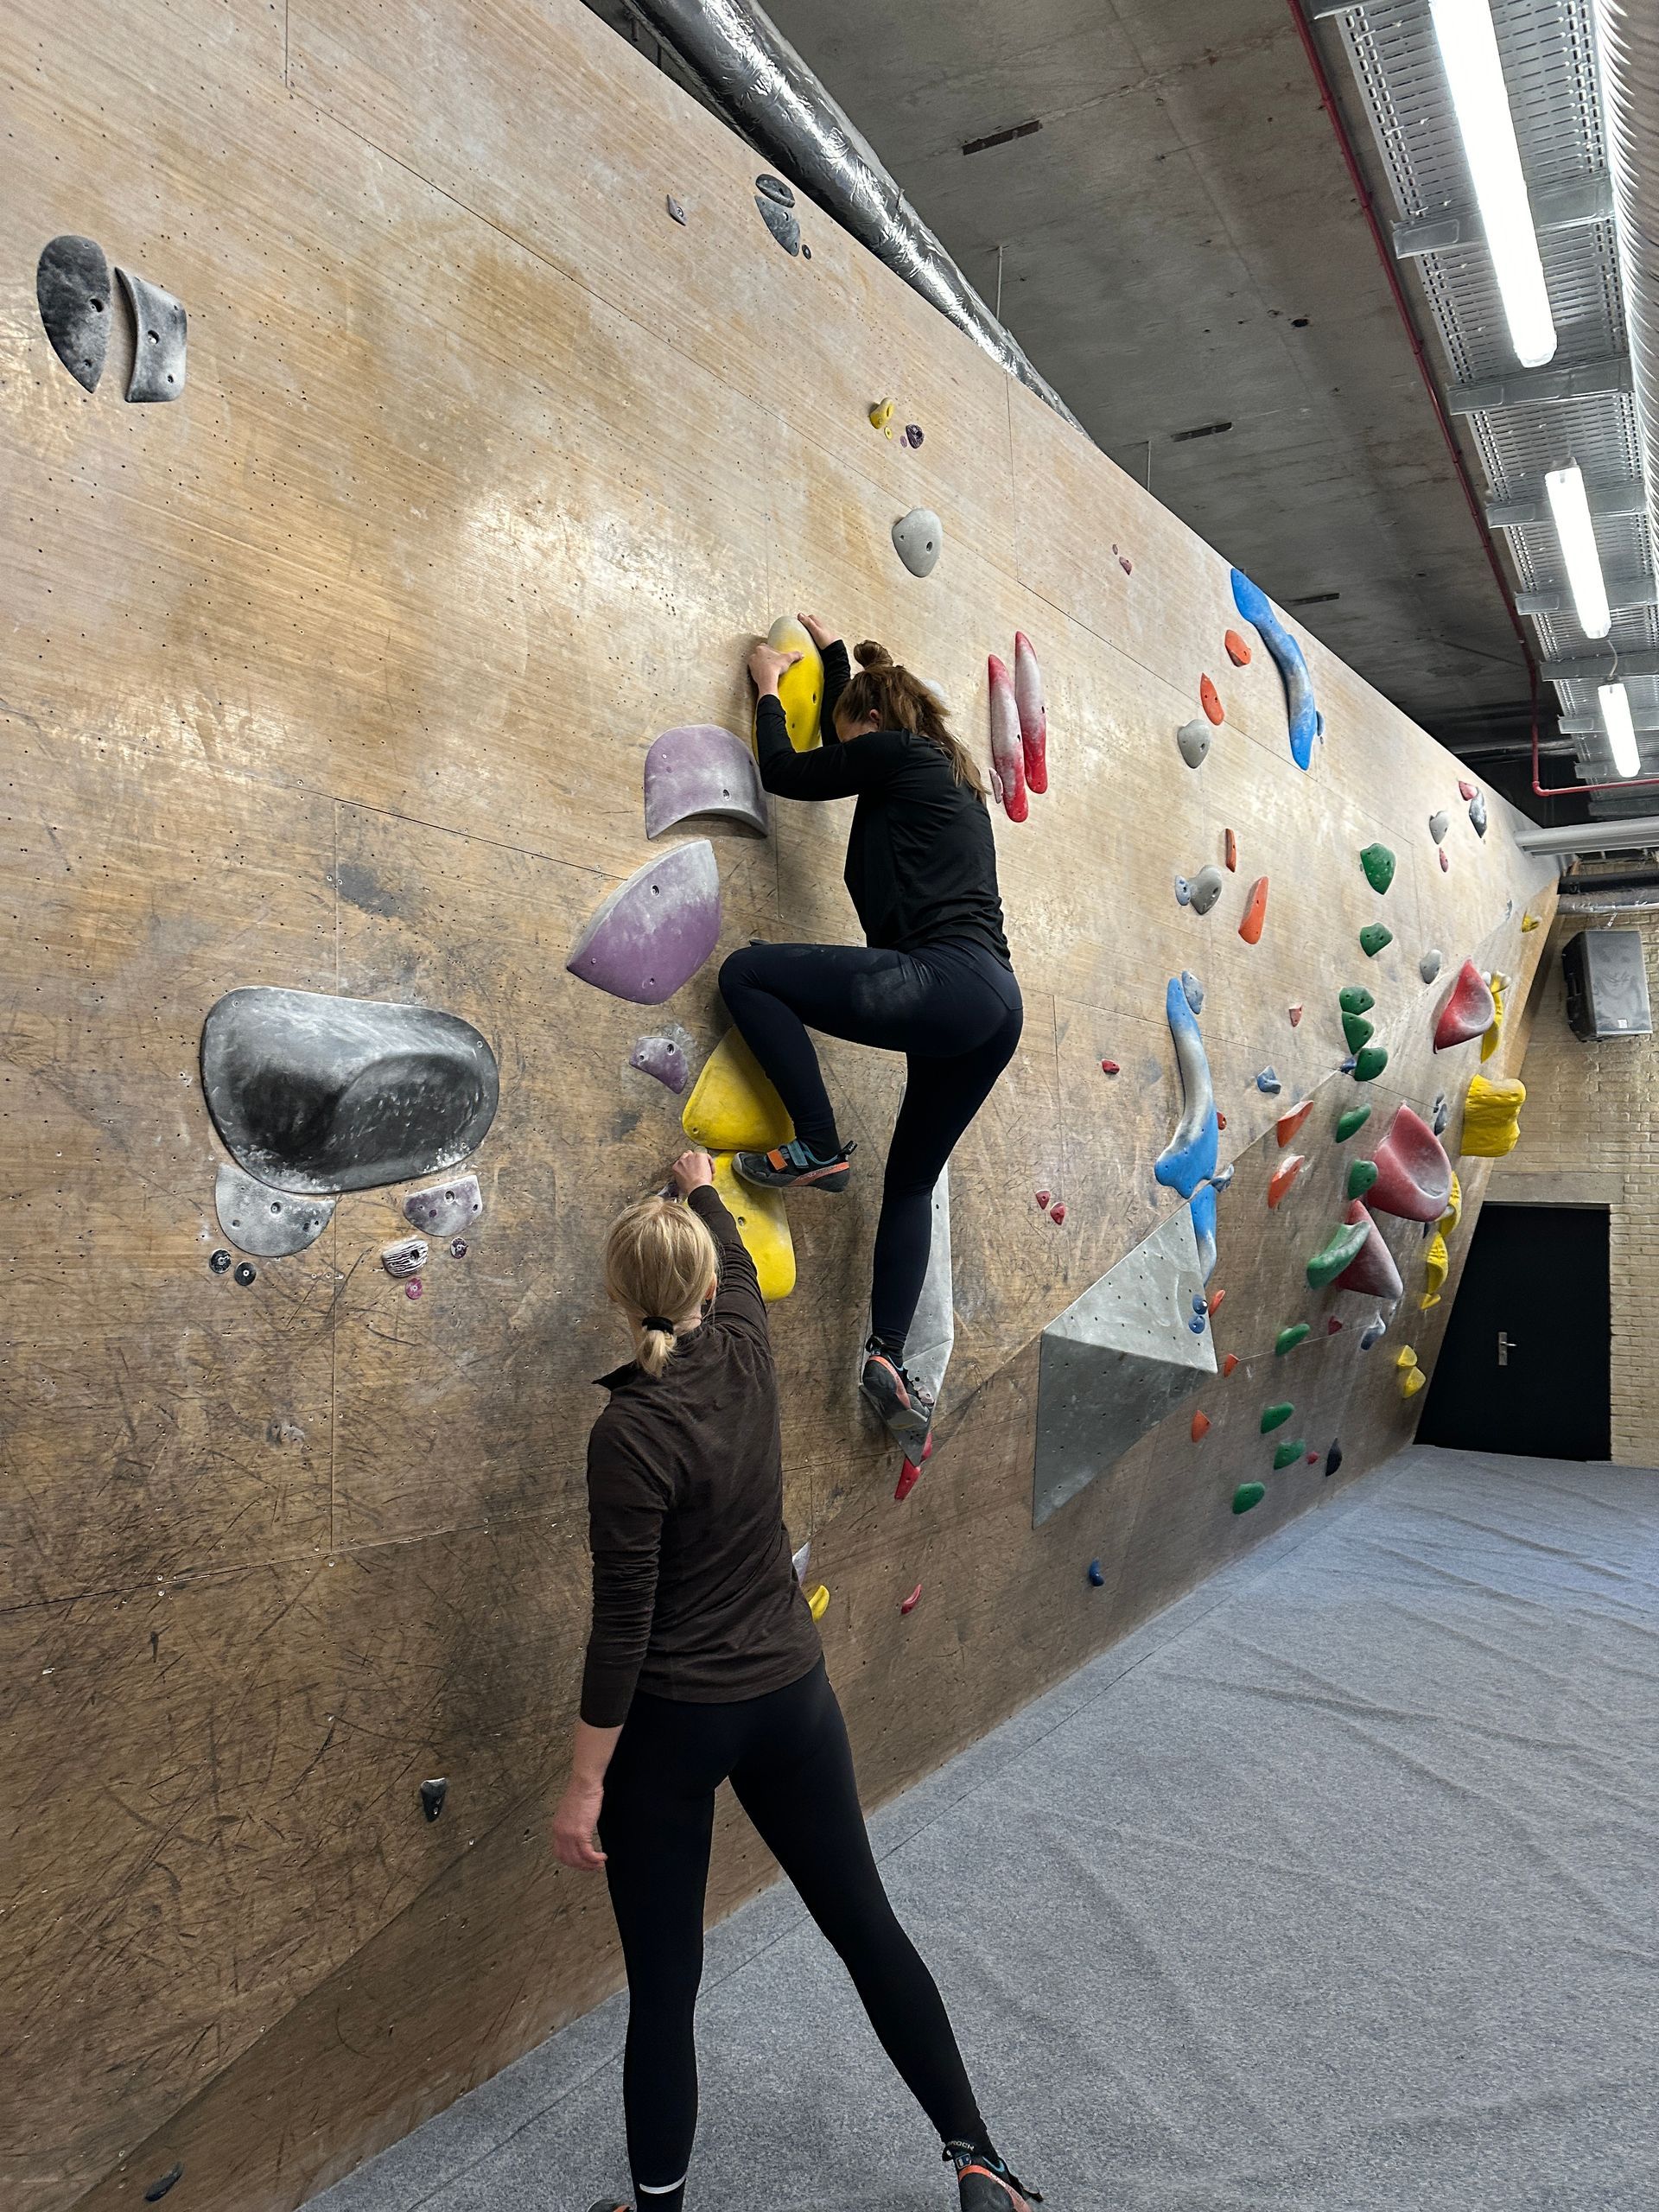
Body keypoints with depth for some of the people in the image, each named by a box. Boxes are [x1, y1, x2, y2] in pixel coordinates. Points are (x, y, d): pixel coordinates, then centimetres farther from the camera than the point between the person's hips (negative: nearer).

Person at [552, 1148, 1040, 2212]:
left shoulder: (631, 1430, -22)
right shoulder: (746, 1353, -8)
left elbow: (623, 1626, -19)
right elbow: (739, 1265, 17)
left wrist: (586, 1784, -9)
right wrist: (704, 1187, 36)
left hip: (673, 1722, -5)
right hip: (791, 1695, 6)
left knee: (664, 1985, 12)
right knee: (868, 1926, 20)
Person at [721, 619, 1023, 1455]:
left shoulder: (895, 752, 3)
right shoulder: (945, 770, 29)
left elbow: (786, 772, 11)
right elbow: (861, 700, 46)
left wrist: (769, 688, 26)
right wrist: (835, 657, 53)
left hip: (945, 983, -10)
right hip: (993, 1007, 10)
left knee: (746, 972, -4)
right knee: (911, 1183, 16)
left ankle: (818, 1148, -6)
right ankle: (888, 1361, 13)